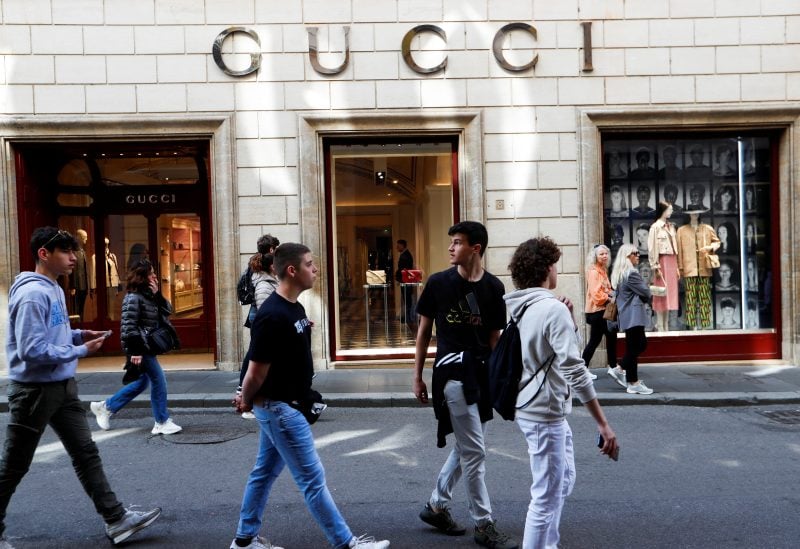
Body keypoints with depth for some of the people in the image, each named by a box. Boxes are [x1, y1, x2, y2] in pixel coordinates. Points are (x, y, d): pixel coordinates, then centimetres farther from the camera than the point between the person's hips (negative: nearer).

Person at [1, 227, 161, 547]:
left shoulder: (54, 290, 10)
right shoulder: (32, 294, -21)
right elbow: (33, 350, -26)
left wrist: (79, 335, 1)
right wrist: (82, 350, -19)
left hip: (63, 387, 9)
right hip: (34, 390, -9)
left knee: (86, 453, 10)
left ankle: (116, 519, 16)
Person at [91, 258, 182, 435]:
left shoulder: (149, 296, 10)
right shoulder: (133, 298, -17)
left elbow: (168, 311, 8)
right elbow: (128, 326, -21)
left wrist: (157, 294, -5)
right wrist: (134, 352, -22)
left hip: (147, 347, 10)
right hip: (140, 348, -10)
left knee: (142, 382, 18)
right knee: (159, 380, -5)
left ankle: (105, 407, 30)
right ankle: (162, 422, 5)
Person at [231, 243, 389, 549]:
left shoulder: (295, 308, 7)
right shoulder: (272, 316, -25)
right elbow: (256, 373, -19)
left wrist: (247, 400, 9)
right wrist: (247, 403, -1)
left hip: (282, 407, 10)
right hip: (279, 408, -9)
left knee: (264, 473, 19)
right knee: (313, 480, 0)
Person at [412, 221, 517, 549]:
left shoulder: (493, 287, 1)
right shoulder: (438, 283, -4)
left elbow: (494, 337, 5)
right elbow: (424, 331, 2)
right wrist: (417, 376, 1)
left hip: (482, 371, 5)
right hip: (453, 371, -4)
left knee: (465, 447, 16)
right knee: (474, 452, -2)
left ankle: (436, 506, 34)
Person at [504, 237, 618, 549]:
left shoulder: (521, 308, 7)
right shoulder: (553, 309, -20)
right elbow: (574, 371, -24)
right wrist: (603, 424, -22)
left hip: (530, 408, 10)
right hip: (544, 413, -10)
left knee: (563, 480, 25)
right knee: (547, 498, 2)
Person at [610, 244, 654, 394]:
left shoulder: (619, 273, 15)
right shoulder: (631, 273, -15)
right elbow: (645, 292, -14)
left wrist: (644, 297, 11)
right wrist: (649, 297, 10)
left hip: (625, 315, 10)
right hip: (633, 316, -10)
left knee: (641, 344, 17)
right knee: (633, 348, -4)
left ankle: (618, 369, 18)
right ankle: (633, 384, 1)